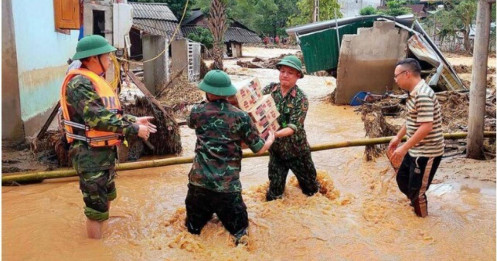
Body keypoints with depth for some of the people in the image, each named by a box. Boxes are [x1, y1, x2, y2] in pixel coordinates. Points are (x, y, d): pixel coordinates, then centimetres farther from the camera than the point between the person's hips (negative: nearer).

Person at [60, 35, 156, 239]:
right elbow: (97, 118, -29)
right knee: (96, 207, 0)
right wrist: (133, 129, -25)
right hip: (91, 155, -10)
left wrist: (134, 120, 5)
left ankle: (98, 237, 41)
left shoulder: (94, 80, 12)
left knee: (106, 198, 24)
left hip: (105, 152, 10)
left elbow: (110, 113, 17)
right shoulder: (80, 83, -21)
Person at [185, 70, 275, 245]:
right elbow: (259, 149, 2)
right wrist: (270, 140, 24)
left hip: (199, 181, 2)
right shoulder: (241, 117, -4)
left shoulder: (198, 112, 1)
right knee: (239, 228, 13)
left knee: (194, 227, 20)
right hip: (228, 186, -2)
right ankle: (239, 237, -8)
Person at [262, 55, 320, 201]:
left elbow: (294, 126, -24)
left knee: (309, 187, 18)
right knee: (274, 190, 12)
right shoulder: (270, 90, -5)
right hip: (276, 149, 2)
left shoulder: (301, 99, -16)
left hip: (296, 150, -2)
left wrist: (275, 134, -40)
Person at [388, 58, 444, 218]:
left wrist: (404, 148, -30)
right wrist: (398, 137, 22)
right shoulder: (414, 93, 7)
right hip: (415, 150, 10)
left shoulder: (423, 95, -25)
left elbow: (426, 127, -30)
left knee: (416, 191, 1)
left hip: (427, 153, -10)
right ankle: (417, 203, 44)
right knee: (402, 180, 23)